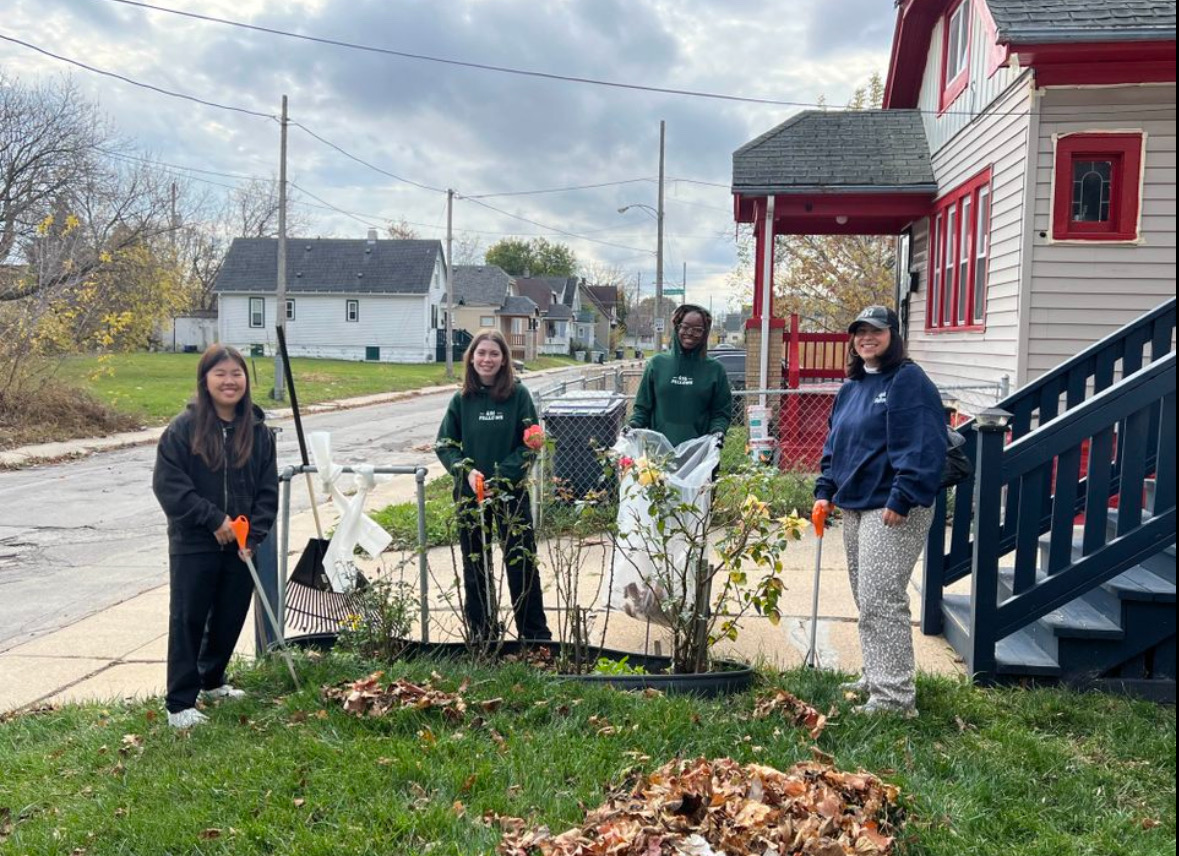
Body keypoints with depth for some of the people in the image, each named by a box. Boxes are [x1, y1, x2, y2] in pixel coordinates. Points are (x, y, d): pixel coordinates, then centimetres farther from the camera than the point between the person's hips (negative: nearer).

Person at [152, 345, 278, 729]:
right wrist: (214, 519, -16)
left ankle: (212, 680, 37)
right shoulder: (183, 428, -9)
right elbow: (168, 485, -12)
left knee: (231, 618, 15)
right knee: (188, 621, 2)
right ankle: (180, 704, 11)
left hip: (240, 545, 4)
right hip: (193, 545, -4)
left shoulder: (258, 430, 2)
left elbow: (268, 490, 5)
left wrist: (255, 534, -6)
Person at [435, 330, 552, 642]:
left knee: (522, 564, 0)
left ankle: (536, 636, 14)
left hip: (511, 491, -2)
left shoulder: (518, 394, -6)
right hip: (469, 494, 3)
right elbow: (445, 444, 3)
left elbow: (530, 443, -7)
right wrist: (466, 470, -15)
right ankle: (481, 635, 27)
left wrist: (499, 476, -16)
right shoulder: (462, 399, 1)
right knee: (475, 567, 12)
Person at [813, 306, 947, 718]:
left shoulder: (908, 381, -11)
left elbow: (923, 447, -19)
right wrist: (825, 490, 13)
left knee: (881, 600, -11)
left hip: (893, 511, -9)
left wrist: (901, 500, -23)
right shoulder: (851, 387, 16)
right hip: (855, 506, 9)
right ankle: (875, 678, 28)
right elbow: (834, 443, 23)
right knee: (866, 599, 16)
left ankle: (895, 696, -5)